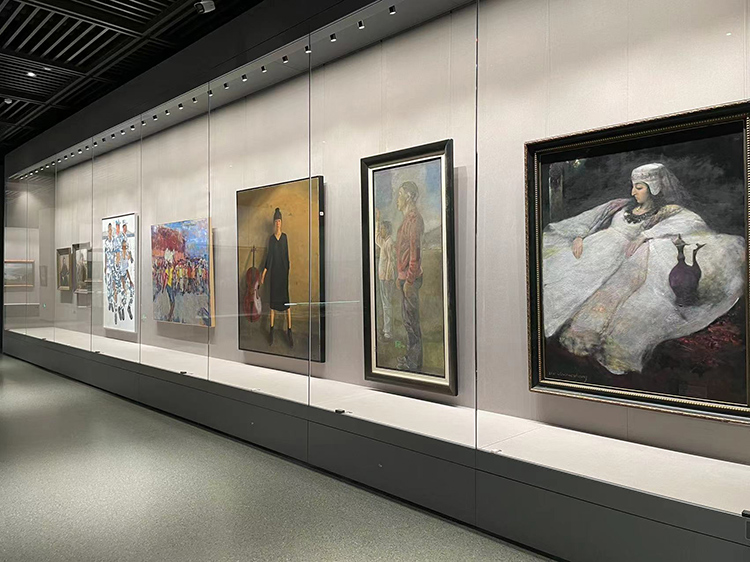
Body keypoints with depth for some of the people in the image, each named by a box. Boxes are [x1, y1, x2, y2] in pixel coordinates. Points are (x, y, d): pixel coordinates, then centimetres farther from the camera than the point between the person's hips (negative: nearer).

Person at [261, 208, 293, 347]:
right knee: (273, 299, 6)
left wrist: (289, 268, -7)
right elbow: (269, 256, 5)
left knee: (287, 299, -4)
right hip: (274, 271, 2)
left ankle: (289, 331, -1)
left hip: (284, 270, -2)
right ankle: (271, 329, 14)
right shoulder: (271, 238, 5)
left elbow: (287, 254, 1)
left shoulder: (285, 237, 2)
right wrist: (264, 272, -2)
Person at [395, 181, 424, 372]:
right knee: (407, 318, 16)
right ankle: (410, 357, 26)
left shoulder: (414, 219, -15)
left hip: (410, 278, -10)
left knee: (411, 320, -4)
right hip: (405, 277, 10)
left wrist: (409, 280, -22)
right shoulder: (408, 218, 16)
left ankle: (414, 363, 5)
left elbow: (415, 252, -21)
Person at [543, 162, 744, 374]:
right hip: (597, 253, 5)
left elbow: (693, 223, -13)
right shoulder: (622, 206, 23)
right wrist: (579, 236, -2)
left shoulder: (672, 213, 7)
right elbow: (588, 219, 20)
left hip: (629, 263, -5)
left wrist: (645, 234, -23)